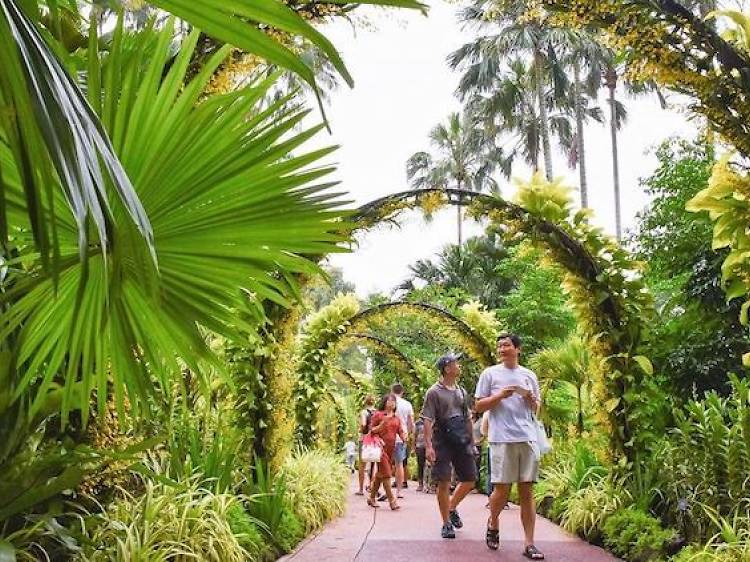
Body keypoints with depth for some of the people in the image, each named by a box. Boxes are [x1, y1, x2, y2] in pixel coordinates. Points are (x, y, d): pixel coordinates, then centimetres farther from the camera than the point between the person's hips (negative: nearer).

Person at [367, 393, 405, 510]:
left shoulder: (396, 418, 17)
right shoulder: (378, 415, 1)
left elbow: (400, 431, 11)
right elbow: (371, 431, -1)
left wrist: (404, 437, -11)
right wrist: (383, 424, -16)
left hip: (391, 448, 6)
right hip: (381, 447, -6)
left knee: (380, 473, 11)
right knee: (386, 473, -11)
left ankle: (372, 498, 22)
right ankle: (392, 501, -11)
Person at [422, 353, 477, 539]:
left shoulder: (461, 391, 14)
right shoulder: (434, 392, -5)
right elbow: (428, 420, -10)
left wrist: (471, 442, 17)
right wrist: (428, 445, -17)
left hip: (462, 441, 6)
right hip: (442, 442, -6)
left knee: (470, 480, 7)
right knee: (444, 483, -3)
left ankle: (452, 508, 30)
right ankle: (447, 523, 10)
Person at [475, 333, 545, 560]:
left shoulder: (529, 375, 14)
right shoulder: (490, 374, 5)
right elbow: (479, 406, 4)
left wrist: (530, 399, -2)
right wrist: (499, 396, -11)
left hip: (528, 437, 3)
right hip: (502, 438, -3)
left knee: (527, 491, 2)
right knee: (501, 489, 0)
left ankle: (529, 543, 6)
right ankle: (493, 525, 28)